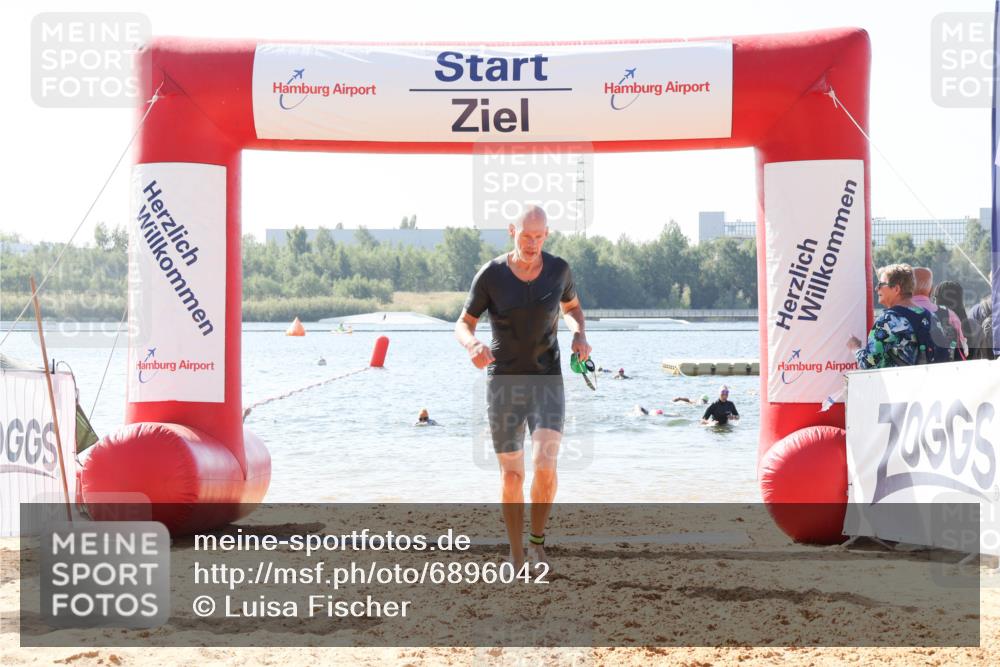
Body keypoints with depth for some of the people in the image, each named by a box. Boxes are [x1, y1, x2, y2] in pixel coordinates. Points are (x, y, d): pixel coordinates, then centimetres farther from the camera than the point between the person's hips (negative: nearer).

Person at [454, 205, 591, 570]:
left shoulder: (558, 269, -5)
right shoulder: (490, 275, -11)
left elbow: (572, 308, 16)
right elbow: (463, 326, -2)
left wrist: (579, 335, -7)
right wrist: (472, 345, -27)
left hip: (547, 380, 0)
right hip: (503, 382, 0)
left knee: (545, 467, -20)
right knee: (512, 476, 3)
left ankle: (537, 540, 7)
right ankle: (517, 559, 23)